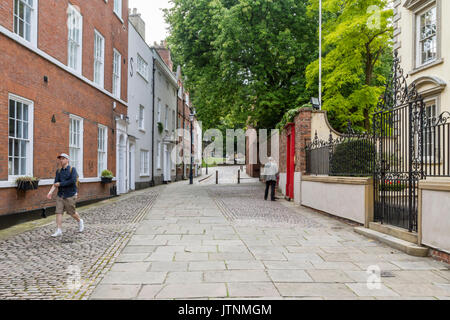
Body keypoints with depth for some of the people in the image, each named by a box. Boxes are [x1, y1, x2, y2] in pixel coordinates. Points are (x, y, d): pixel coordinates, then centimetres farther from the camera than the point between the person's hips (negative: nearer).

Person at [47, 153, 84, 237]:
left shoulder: (72, 169, -7)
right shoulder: (58, 171, 7)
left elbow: (73, 181, -20)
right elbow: (55, 183, -1)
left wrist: (60, 184, -16)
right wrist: (50, 192, -17)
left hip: (70, 195, -4)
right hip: (60, 195, 4)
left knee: (71, 212, 5)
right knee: (58, 212, -4)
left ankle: (80, 221, 33)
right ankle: (59, 231, 0)